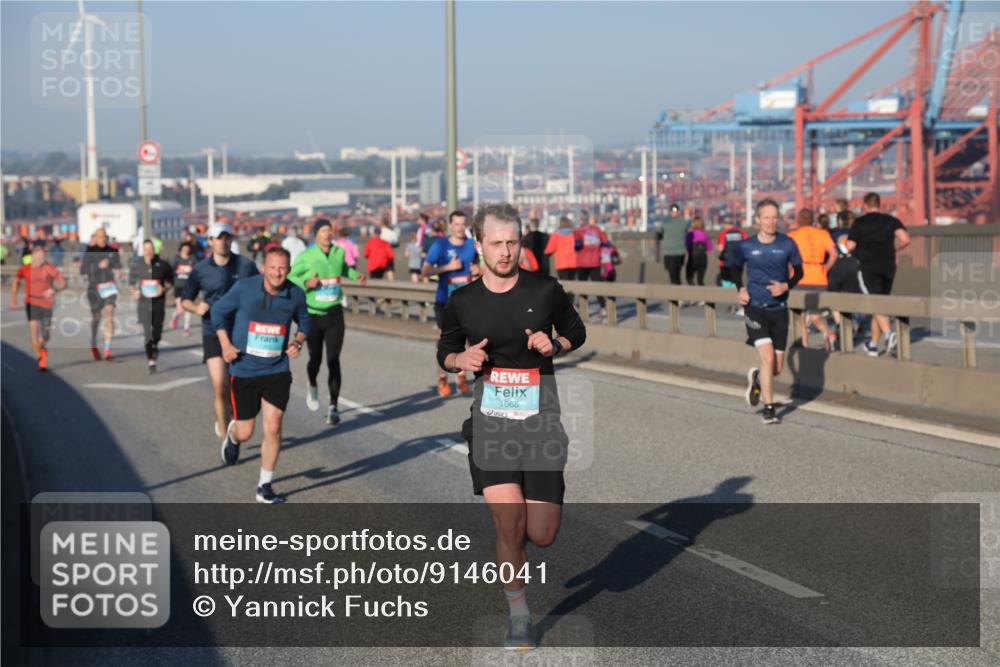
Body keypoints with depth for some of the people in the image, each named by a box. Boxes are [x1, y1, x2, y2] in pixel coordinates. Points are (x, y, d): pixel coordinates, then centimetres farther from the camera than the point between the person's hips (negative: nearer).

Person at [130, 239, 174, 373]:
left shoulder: (162, 265, -2)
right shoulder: (137, 266, 2)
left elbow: (170, 281, 7)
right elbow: (131, 282, 14)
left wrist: (164, 289, -12)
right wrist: (134, 291, -5)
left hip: (159, 303, 0)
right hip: (144, 303, 0)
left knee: (157, 331, 7)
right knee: (147, 332, -7)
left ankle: (155, 345, 42)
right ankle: (150, 360, -1)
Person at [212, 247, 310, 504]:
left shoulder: (296, 294, -7)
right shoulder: (244, 288, -13)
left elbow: (304, 321, 14)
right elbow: (219, 311, 4)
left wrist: (298, 342, -5)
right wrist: (225, 344, -7)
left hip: (277, 371, 1)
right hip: (244, 370, -1)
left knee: (273, 428, -8)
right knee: (245, 432, 6)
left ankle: (265, 487, 8)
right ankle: (232, 435, 47)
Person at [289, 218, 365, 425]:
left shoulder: (339, 252, 3)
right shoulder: (306, 256, -9)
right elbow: (290, 278, -4)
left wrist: (356, 276, 5)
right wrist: (306, 283, -21)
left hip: (334, 315, 2)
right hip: (313, 315, -2)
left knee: (334, 360, -6)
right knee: (315, 359, 8)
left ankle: (333, 407, -5)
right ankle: (312, 386, 43)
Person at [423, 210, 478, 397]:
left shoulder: (471, 244, 4)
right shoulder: (440, 245, -7)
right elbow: (425, 270, -10)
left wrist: (476, 269, 0)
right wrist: (448, 267, -19)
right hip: (445, 300, -3)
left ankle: (460, 377, 16)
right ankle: (442, 379, 10)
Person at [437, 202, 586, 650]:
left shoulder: (547, 290, -1)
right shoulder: (462, 302, 2)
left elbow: (577, 332, 14)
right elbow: (444, 351, 17)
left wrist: (554, 345, -7)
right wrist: (461, 359, -6)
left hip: (540, 420, 0)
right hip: (491, 421, 0)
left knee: (541, 535, -3)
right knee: (509, 522, -14)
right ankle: (518, 618, 7)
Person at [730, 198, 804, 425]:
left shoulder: (787, 244, -3)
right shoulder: (746, 247, -3)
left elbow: (798, 271, 9)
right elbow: (736, 268, 15)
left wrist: (786, 285, -10)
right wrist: (740, 289, -2)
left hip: (779, 310, 2)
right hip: (755, 308, -2)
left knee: (777, 368, 6)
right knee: (767, 357, -17)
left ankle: (757, 378, 42)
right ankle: (769, 409, -4)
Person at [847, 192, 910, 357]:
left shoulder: (859, 223, 1)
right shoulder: (891, 221, 5)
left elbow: (850, 246, -4)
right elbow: (905, 239, -9)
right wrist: (893, 249, 10)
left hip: (868, 267, -3)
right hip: (888, 266, 3)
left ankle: (888, 333, -35)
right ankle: (873, 345, 19)